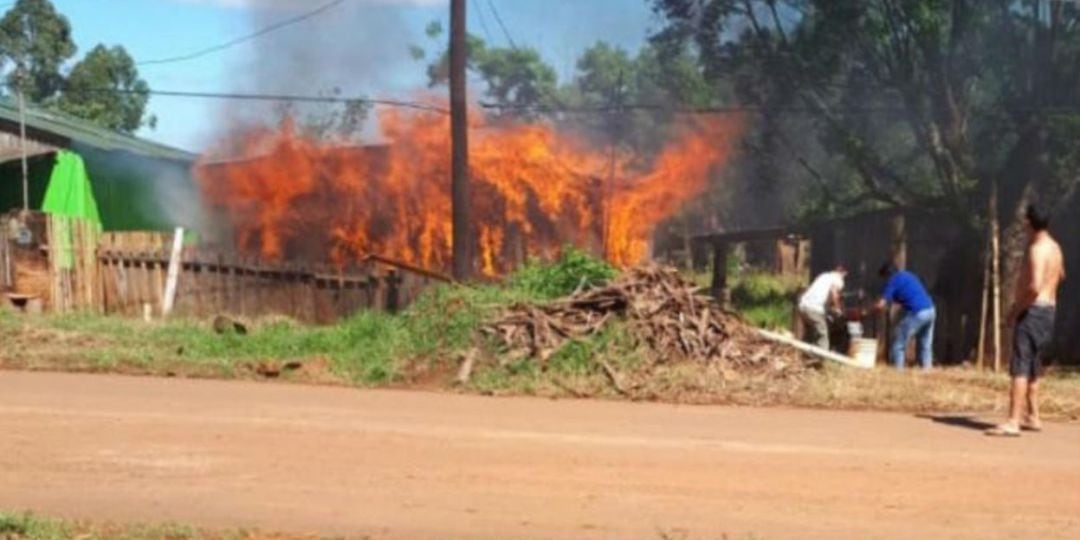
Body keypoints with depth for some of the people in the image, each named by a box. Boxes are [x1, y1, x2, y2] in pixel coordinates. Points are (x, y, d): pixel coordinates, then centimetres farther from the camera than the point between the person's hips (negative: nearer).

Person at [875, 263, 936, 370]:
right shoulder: (909, 275, 23)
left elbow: (881, 305, -6)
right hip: (930, 310, 8)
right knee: (925, 345, 16)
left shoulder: (893, 280, 0)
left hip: (916, 313, -8)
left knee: (899, 344, 3)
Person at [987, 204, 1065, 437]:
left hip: (1033, 311, -10)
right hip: (1049, 310, 10)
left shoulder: (1037, 249, -17)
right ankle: (1033, 418, 24)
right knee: (1033, 368, 19)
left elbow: (1034, 287, -28)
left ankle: (1012, 423, -20)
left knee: (1020, 368, -14)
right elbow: (1060, 275, 34)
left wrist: (1017, 308, -17)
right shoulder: (1054, 247, 13)